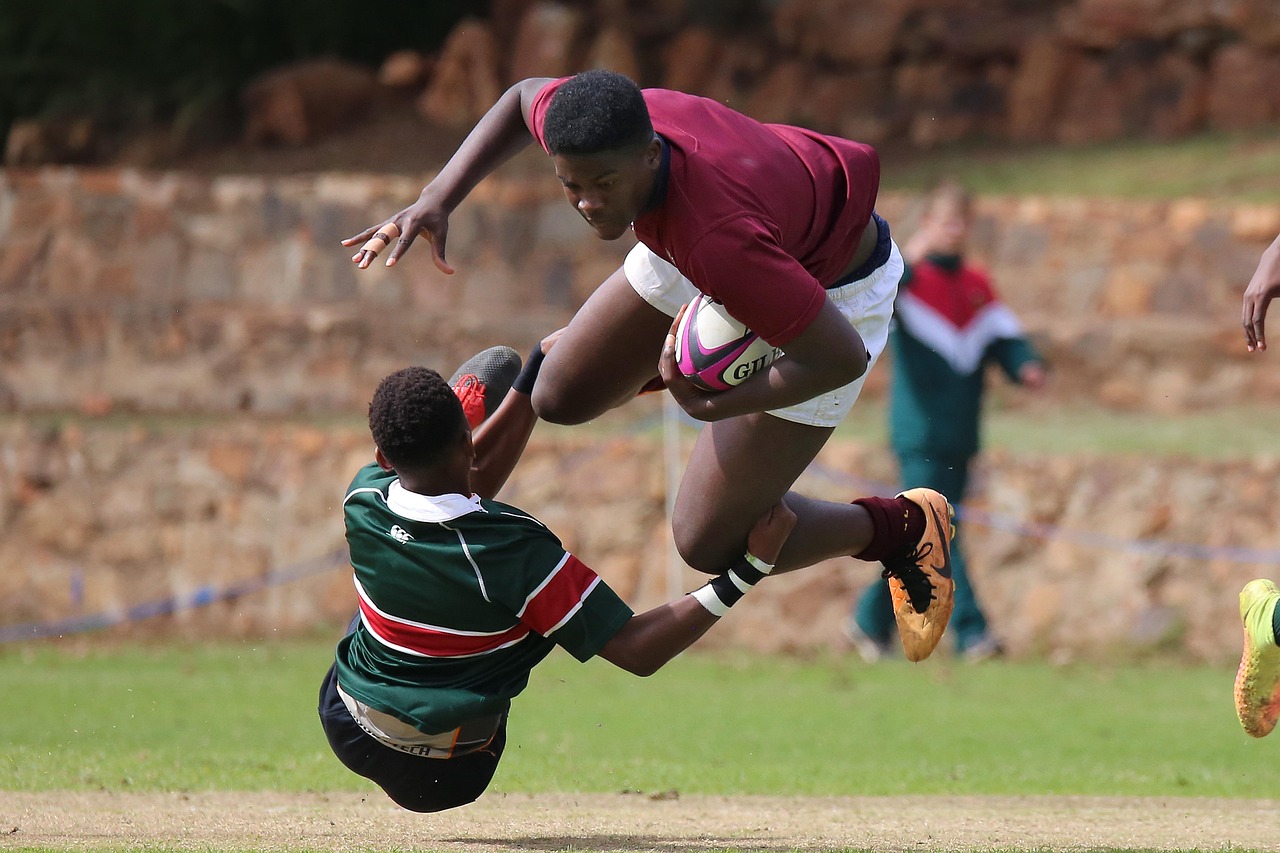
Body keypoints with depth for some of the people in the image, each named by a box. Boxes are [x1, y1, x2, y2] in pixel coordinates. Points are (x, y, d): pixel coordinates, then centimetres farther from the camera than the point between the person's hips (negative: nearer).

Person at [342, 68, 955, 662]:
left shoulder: (719, 240, -48)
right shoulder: (601, 128, -29)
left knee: (708, 543, -3)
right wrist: (437, 200, -11)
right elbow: (526, 96, -2)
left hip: (833, 292, -6)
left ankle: (901, 528, 22)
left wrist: (711, 406, -31)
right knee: (561, 400, 6)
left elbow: (845, 357, -39)